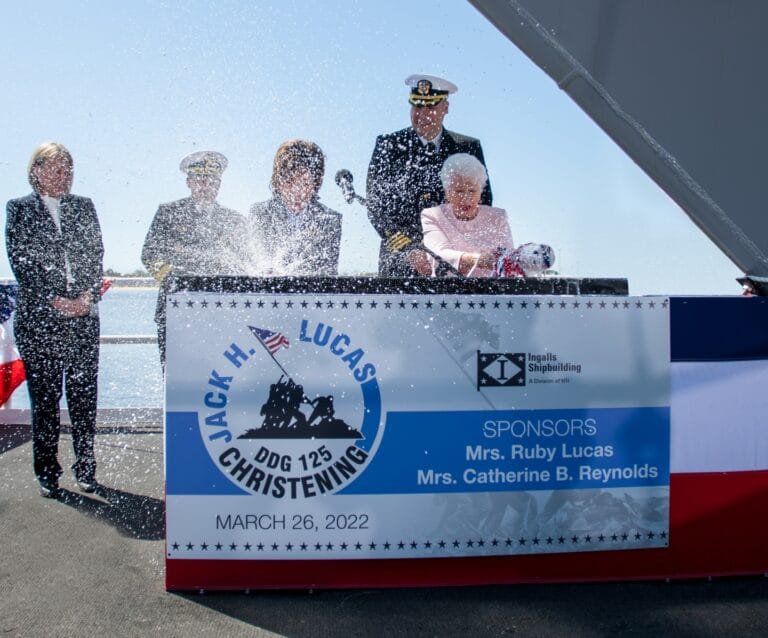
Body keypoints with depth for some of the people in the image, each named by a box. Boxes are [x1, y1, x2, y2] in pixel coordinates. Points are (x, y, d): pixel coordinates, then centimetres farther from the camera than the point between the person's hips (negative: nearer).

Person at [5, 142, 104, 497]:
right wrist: (54, 300, -10)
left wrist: (89, 295, -8)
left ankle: (85, 467, 13)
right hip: (38, 315, -2)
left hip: (83, 314, 2)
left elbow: (96, 255, 7)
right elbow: (20, 261, -1)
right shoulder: (19, 209, 7)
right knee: (44, 395, 3)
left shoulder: (84, 207, 14)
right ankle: (47, 472, 13)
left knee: (84, 393, 3)